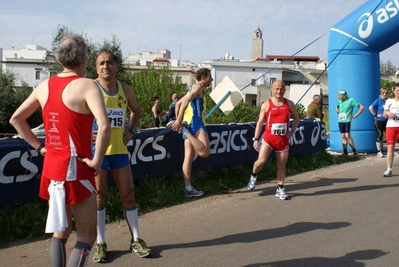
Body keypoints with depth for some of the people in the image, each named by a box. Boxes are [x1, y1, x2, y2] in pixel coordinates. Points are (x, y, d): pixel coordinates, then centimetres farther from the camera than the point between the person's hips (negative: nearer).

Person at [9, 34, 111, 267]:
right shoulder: (86, 85, -13)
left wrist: (39, 146, 14)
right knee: (86, 236, 3)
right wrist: (97, 160, -18)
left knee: (60, 231, 20)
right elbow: (104, 126, -29)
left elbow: (16, 119, 16)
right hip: (76, 171, -7)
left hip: (51, 168, 7)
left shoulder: (45, 86, 7)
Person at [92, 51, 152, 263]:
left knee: (128, 195, 8)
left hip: (119, 150, 4)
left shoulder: (125, 89, 7)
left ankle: (136, 240, 18)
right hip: (97, 150, -4)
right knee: (98, 196, 3)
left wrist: (131, 129, 9)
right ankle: (100, 243, 14)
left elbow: (136, 110, 24)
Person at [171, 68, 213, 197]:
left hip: (188, 124, 10)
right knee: (204, 152, -23)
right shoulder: (198, 87, -1)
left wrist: (178, 121, 24)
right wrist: (179, 121, -23)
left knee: (189, 157, 4)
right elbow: (185, 101, -17)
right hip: (195, 122, -10)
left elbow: (178, 103, 29)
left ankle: (188, 189, 3)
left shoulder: (193, 89, 27)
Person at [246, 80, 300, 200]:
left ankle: (280, 189, 19)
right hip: (268, 138, -2)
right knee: (261, 160, -15)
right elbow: (260, 122, 0)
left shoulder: (289, 104, 4)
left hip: (283, 140, 2)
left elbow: (296, 118, 16)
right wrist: (256, 139, -4)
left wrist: (292, 132, 3)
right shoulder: (266, 105, -2)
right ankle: (253, 176, 15)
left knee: (281, 165, 8)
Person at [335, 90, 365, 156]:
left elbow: (362, 107, -6)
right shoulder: (339, 101, 11)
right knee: (343, 136, 5)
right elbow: (336, 107, 34)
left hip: (347, 120, -6)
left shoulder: (351, 100, -7)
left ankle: (354, 151, -5)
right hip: (340, 121, 6)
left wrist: (355, 116, -8)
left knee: (347, 136, -14)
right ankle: (345, 152, 9)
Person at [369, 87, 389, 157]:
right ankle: (379, 152, 8)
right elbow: (370, 108, -19)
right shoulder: (378, 100, -9)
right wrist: (375, 115, -17)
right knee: (379, 136, 1)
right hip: (379, 121, -5)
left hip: (387, 121, 5)